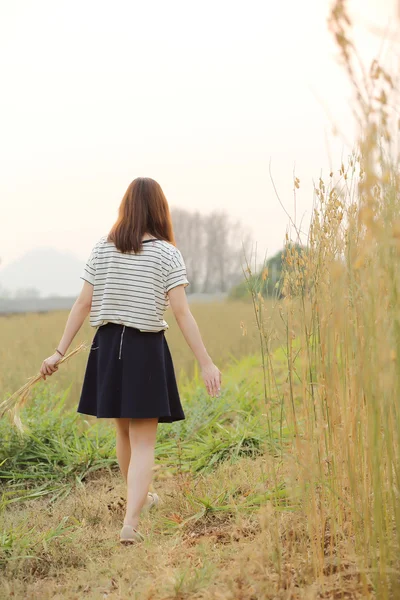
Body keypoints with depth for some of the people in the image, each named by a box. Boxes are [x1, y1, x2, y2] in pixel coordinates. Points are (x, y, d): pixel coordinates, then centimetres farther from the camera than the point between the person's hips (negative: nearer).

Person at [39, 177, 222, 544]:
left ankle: (140, 497, 42)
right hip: (146, 349, -4)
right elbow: (181, 312, -14)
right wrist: (206, 363, -12)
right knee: (143, 442, 1)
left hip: (108, 345, 4)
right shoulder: (166, 254, -9)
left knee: (124, 431, 21)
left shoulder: (103, 249, 1)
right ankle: (131, 522, -12)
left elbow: (83, 304, 0)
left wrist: (60, 352, 6)